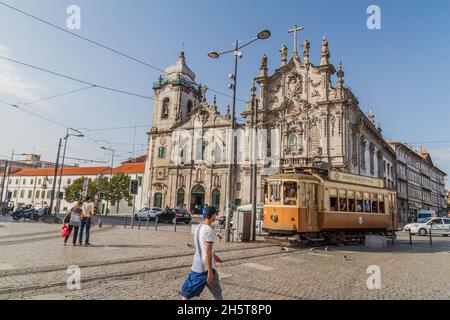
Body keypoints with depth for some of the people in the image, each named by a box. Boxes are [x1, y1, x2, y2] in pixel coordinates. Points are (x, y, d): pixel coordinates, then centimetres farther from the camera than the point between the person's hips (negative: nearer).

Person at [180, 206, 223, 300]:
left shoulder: (199, 227, 8)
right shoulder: (209, 230, -18)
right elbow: (208, 252, -21)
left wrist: (215, 257, 28)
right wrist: (210, 272, -17)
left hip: (196, 265, 7)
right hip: (206, 267, -7)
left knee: (189, 290, 12)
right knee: (217, 292, 11)